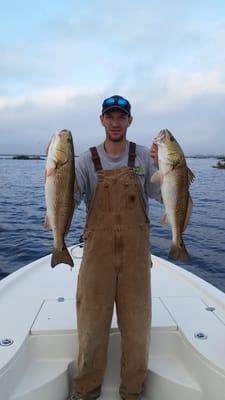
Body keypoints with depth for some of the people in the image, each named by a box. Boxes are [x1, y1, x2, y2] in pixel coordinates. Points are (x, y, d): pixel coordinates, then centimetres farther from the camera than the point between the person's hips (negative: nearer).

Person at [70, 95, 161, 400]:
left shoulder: (144, 156, 3)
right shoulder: (88, 160, 2)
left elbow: (163, 197, -1)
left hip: (136, 248, 1)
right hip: (98, 247, 0)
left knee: (137, 321, 12)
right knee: (92, 320, 9)